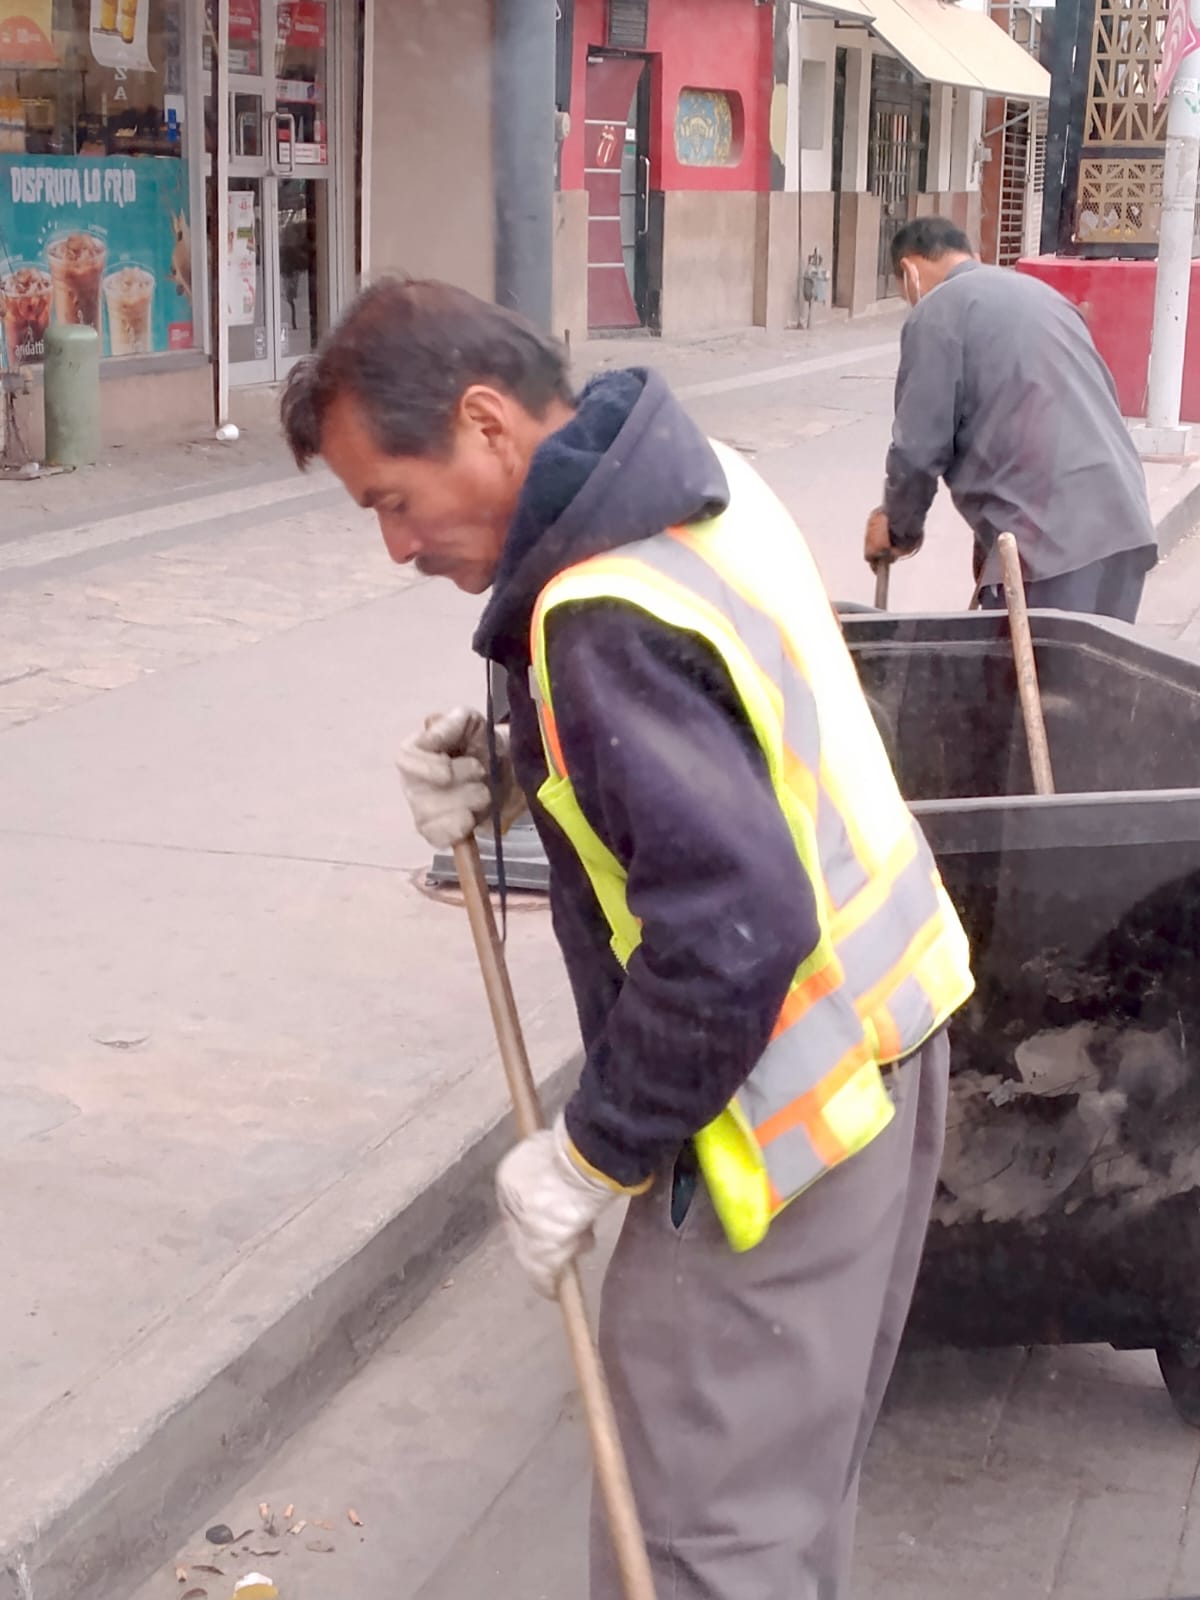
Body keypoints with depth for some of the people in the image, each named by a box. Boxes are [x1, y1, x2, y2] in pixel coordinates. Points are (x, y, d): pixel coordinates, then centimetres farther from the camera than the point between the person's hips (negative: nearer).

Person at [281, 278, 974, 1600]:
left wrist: (596, 1152, -19)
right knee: (788, 1463, 22)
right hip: (878, 1022, 10)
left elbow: (734, 931, -31)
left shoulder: (601, 619, -27)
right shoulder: (700, 484, 3)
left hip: (778, 1105, -10)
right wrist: (519, 769, 1)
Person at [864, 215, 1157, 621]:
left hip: (1049, 538, -8)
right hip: (1122, 525, 8)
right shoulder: (1040, 293, 24)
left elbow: (921, 445, -5)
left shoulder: (936, 313, -1)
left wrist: (900, 527, 13)